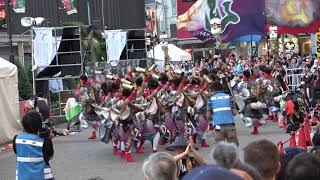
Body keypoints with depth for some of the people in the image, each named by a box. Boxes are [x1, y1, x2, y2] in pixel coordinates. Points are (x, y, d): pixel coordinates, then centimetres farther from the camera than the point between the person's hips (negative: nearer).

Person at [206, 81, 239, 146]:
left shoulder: (211, 99, 5)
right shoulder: (228, 97, 8)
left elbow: (208, 116, 3)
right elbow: (234, 112, 5)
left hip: (219, 126, -1)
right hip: (230, 125, 1)